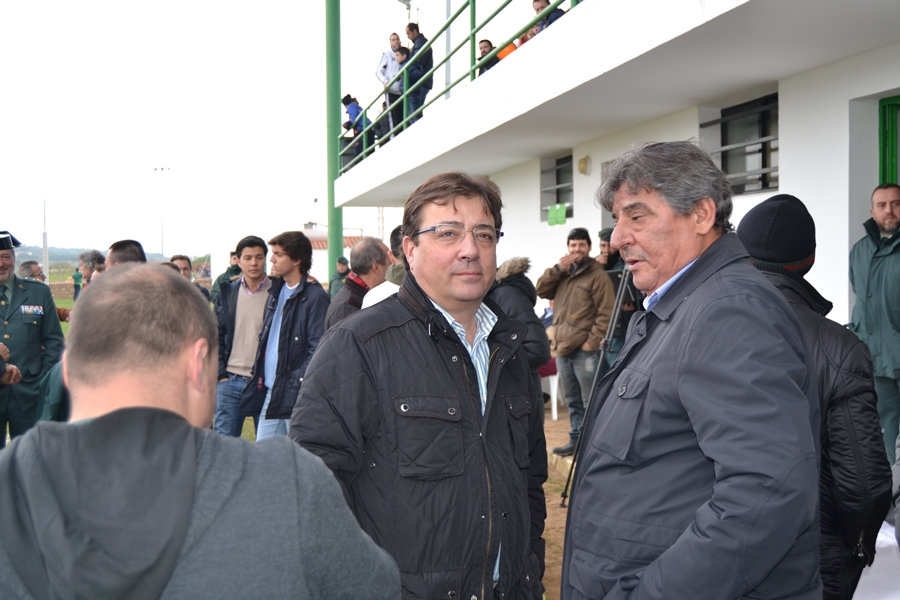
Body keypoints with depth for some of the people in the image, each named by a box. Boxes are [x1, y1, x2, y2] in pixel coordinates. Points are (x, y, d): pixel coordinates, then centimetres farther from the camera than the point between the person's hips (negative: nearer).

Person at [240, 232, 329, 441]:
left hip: (296, 392, -8)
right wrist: (258, 375, 12)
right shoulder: (276, 291, 14)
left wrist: (299, 383, -19)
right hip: (269, 392, 8)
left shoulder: (315, 296, -11)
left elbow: (317, 348, -15)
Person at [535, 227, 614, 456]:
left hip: (585, 350, -7)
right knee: (573, 401, 17)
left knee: (590, 402, -4)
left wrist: (593, 341, -17)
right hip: (563, 348, 8)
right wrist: (558, 269, -4)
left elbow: (606, 313, -12)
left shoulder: (597, 275, -7)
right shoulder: (562, 273, 17)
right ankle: (576, 440, 26)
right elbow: (542, 290, 7)